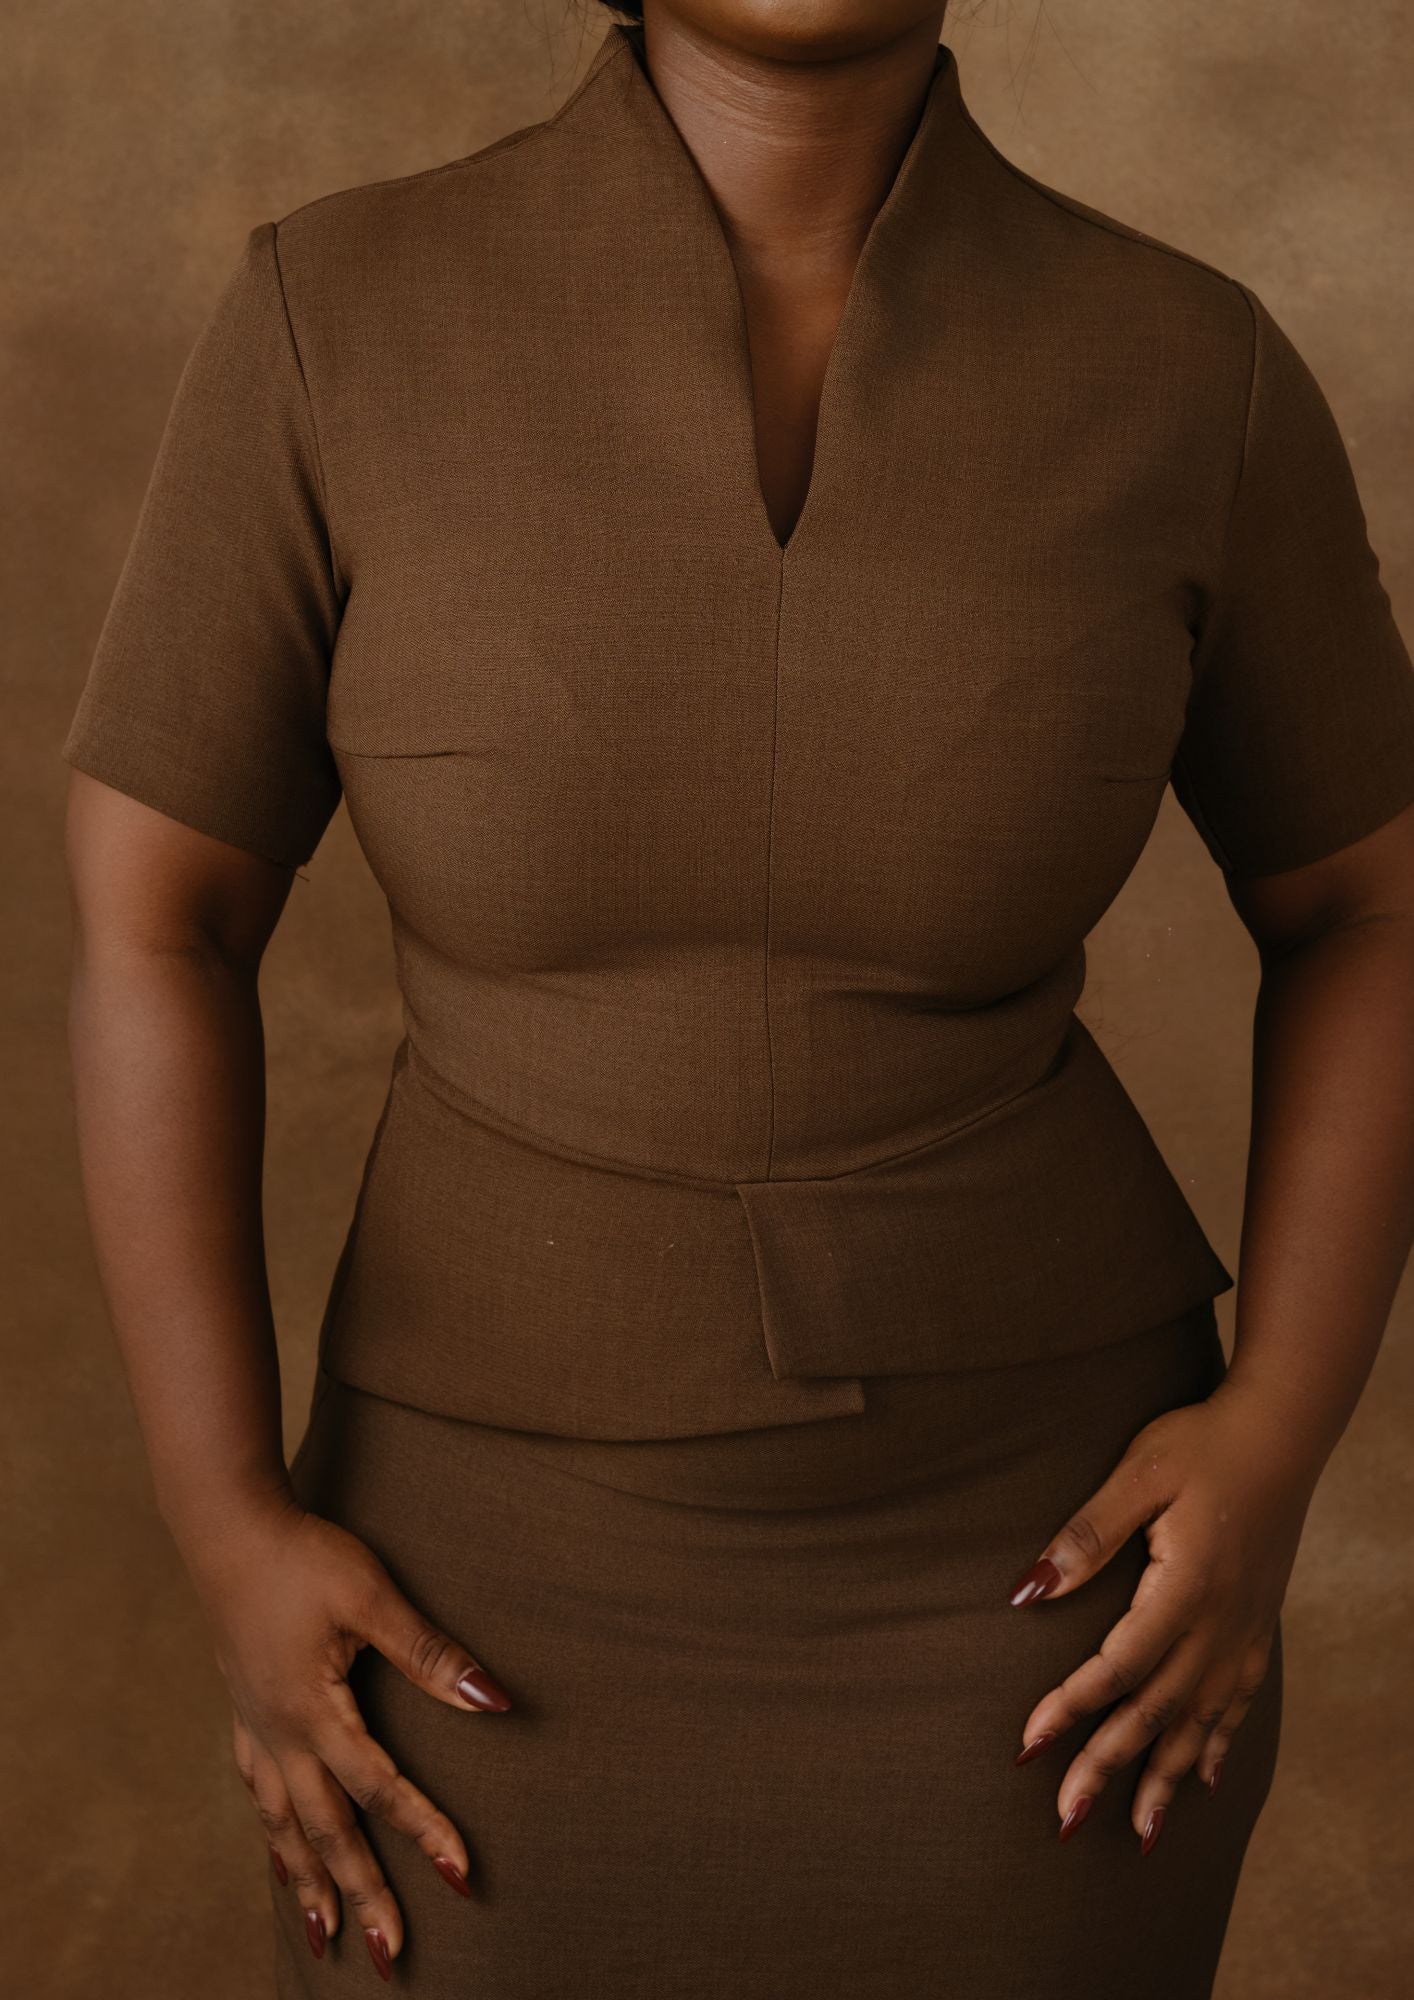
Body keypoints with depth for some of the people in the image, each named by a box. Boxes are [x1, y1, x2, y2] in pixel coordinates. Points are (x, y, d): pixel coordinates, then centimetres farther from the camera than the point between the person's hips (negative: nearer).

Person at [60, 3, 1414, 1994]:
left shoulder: (1184, 369, -9)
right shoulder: (337, 321, -12)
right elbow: (147, 933, -8)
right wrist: (231, 1537, -13)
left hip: (1021, 1542, 1)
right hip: (533, 1569, 0)